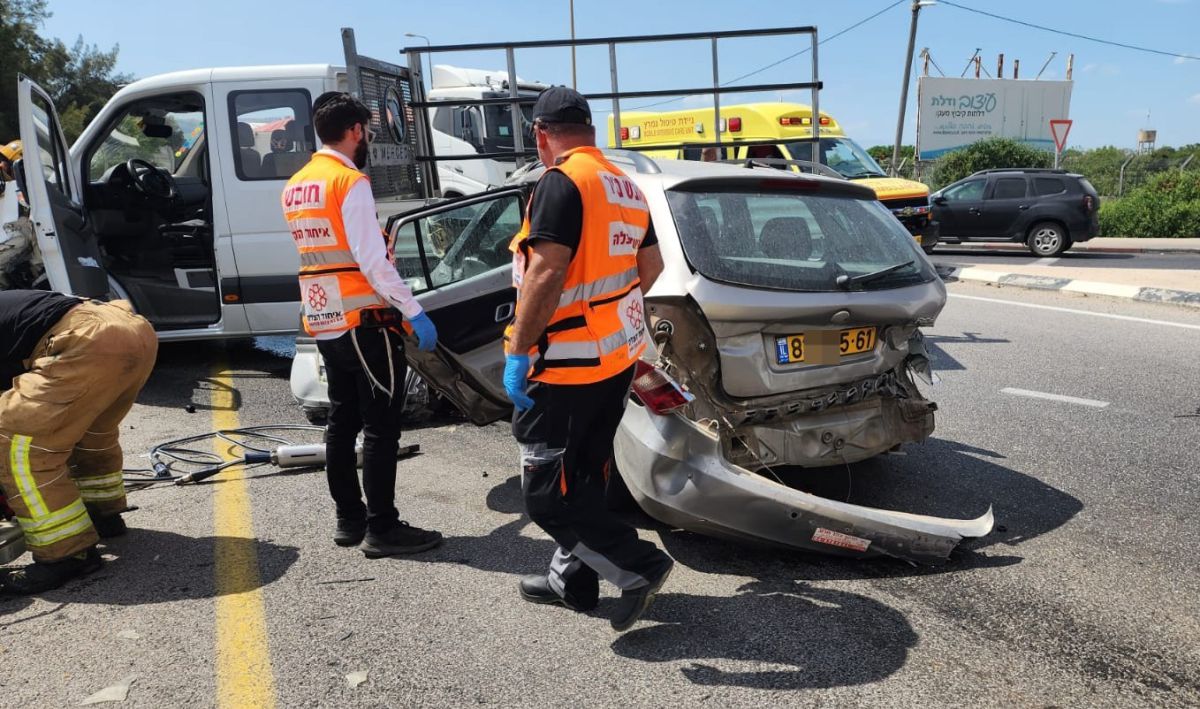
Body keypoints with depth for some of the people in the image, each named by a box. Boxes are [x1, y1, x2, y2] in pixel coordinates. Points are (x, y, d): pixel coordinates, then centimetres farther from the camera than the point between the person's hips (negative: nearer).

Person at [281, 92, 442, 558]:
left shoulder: (295, 186, 14)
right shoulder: (351, 182, -13)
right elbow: (373, 261, -19)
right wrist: (415, 313, -16)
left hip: (322, 322, 9)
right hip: (364, 320, -9)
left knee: (342, 420, 14)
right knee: (380, 426, -2)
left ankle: (349, 519, 22)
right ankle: (381, 529, 4)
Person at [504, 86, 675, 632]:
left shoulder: (562, 183, -15)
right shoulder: (626, 186, 12)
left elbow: (545, 275, -24)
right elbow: (650, 267, 20)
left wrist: (517, 352, -19)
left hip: (567, 364, -9)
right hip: (620, 356, 9)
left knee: (545, 491, 1)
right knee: (583, 475, 18)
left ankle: (639, 565, 1)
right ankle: (573, 580, 30)